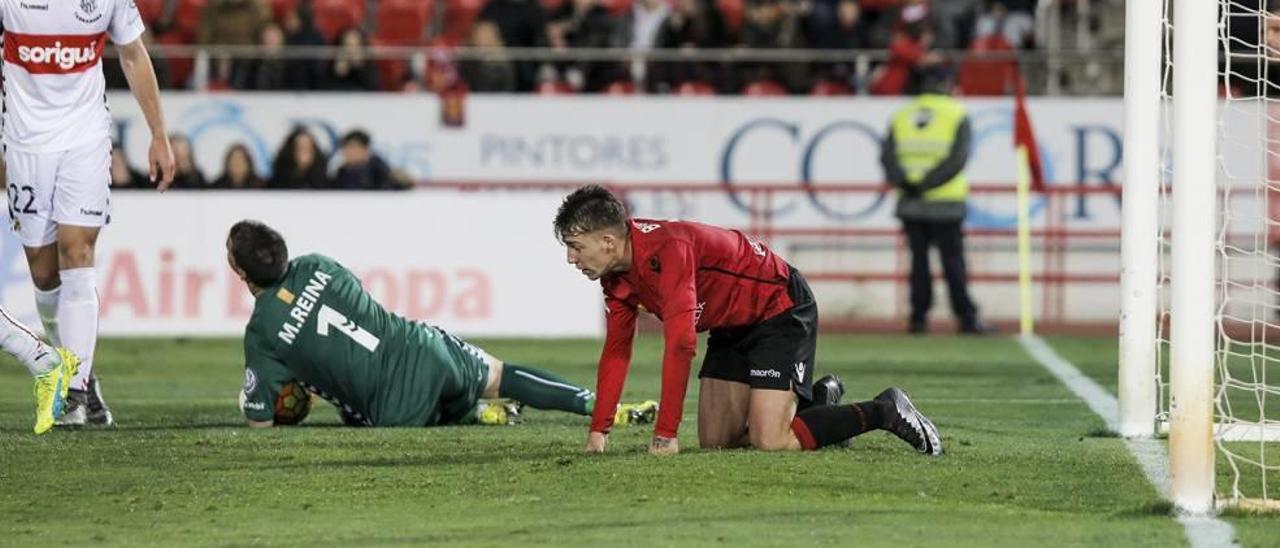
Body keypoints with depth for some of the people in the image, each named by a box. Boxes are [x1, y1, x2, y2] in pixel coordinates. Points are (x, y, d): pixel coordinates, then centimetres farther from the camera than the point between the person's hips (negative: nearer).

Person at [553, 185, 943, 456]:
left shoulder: (666, 250, -33)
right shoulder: (618, 276, -4)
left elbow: (680, 344, -37)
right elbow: (616, 350, 2)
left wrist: (665, 435, -36)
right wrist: (598, 431, -5)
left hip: (780, 308, -9)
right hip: (732, 327, 9)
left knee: (771, 442, -18)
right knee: (715, 441, 5)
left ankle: (884, 412, -1)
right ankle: (817, 401, 24)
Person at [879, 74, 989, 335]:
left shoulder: (901, 116, 8)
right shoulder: (957, 115, -2)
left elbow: (887, 156, -3)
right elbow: (956, 158, -13)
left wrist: (903, 182, -14)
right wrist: (926, 184, -14)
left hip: (909, 204, 3)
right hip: (946, 204, -3)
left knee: (918, 260, 8)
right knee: (952, 260, 1)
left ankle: (918, 317, 5)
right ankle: (966, 317, 0)